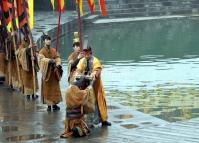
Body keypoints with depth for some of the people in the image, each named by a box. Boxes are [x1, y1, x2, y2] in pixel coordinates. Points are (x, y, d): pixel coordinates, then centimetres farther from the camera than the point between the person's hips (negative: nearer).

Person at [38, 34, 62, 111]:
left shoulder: (54, 50, 11)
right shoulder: (42, 51, -3)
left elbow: (58, 58, 0)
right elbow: (43, 59, -21)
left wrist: (58, 64, -22)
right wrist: (50, 60, -40)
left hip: (54, 72, 4)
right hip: (47, 72, -4)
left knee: (55, 88, 5)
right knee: (47, 88, -1)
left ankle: (54, 104, 11)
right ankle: (49, 104, 4)